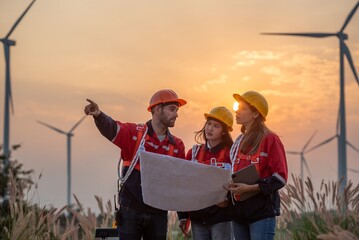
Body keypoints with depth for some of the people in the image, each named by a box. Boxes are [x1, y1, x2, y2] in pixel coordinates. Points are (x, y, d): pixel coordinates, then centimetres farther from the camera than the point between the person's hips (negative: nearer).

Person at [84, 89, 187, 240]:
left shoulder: (176, 145, 9)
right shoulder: (134, 133, -2)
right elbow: (110, 128, -21)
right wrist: (98, 115, -44)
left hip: (158, 214, 4)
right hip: (131, 211, -4)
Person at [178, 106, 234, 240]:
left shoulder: (231, 153, -3)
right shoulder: (194, 153, 10)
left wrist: (228, 199, -25)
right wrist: (183, 215, 9)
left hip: (221, 218, -4)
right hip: (197, 217, 4)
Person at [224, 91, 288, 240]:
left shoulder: (270, 139, -5)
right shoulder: (238, 142, 19)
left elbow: (280, 177, -10)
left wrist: (251, 187, -19)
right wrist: (230, 187, 3)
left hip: (262, 212, -7)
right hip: (239, 212, 8)